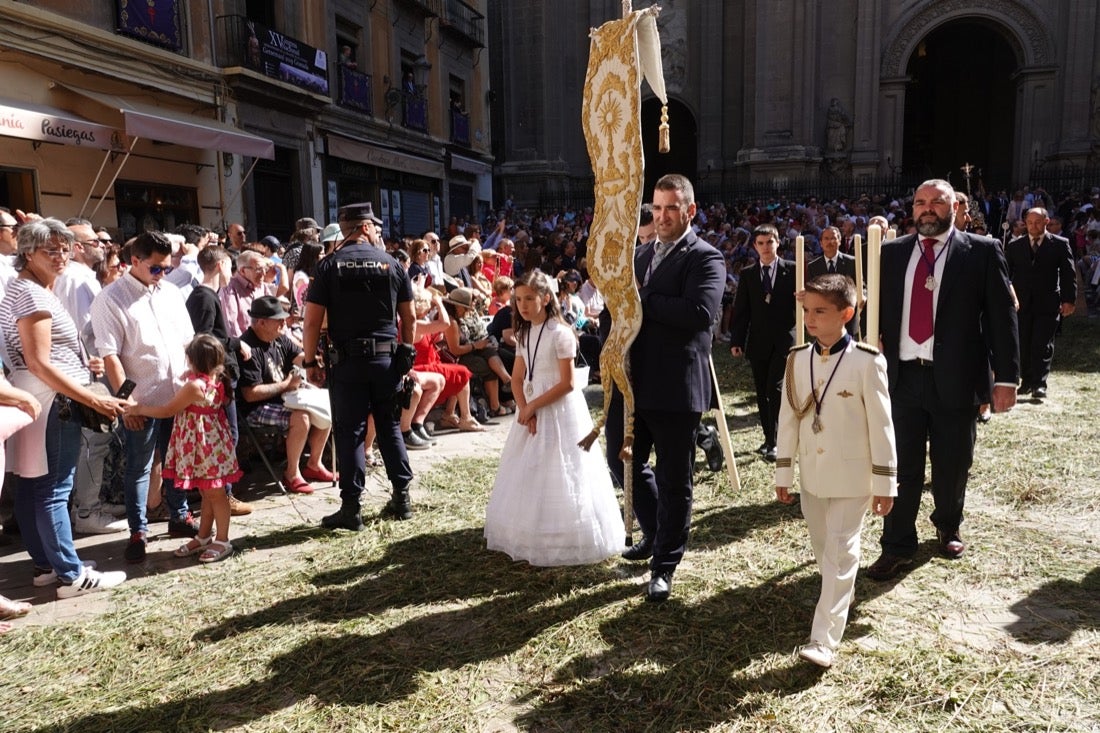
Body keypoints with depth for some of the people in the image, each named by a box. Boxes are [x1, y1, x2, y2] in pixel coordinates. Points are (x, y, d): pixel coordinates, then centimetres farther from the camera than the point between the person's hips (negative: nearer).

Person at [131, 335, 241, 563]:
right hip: (208, 443, 9)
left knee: (215, 494, 1)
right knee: (207, 493, 17)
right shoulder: (217, 380, 2)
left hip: (206, 445, -9)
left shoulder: (194, 385, -23)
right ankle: (203, 537, 29)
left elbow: (167, 411, -14)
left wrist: (139, 409, -1)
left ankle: (222, 541, 12)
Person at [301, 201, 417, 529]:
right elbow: (409, 317, 7)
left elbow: (312, 319, -7)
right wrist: (405, 353, 18)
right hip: (387, 357, 2)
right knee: (390, 427, 13)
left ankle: (351, 507, 6)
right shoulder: (391, 263, 3)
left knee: (350, 431, 3)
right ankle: (401, 497, 18)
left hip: (349, 360, -2)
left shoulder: (330, 265, -2)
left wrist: (311, 360, 1)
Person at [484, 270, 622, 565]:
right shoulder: (524, 334, 8)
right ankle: (530, 537, 25)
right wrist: (525, 410, -10)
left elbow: (567, 384, -17)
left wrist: (532, 406, -15)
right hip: (532, 411, 8)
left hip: (559, 412, -7)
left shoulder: (560, 333, -15)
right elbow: (517, 378, 7)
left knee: (557, 479, -2)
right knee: (528, 477, 12)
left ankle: (563, 543, 10)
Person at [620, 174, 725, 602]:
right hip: (636, 382, 8)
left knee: (673, 481, 4)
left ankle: (664, 566, 19)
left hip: (676, 387, -7)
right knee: (630, 462, 19)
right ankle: (655, 534, 42)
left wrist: (642, 299, -18)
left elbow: (699, 312, -25)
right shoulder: (642, 254, 14)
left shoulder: (705, 258, -9)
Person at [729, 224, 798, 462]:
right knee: (762, 393, 9)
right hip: (758, 342, 3)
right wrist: (736, 340, 1)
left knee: (775, 389, -11)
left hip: (784, 339, -3)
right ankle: (769, 438, 20)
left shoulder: (792, 270, 3)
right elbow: (740, 310, 7)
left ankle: (774, 441, -5)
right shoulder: (747, 274, 9)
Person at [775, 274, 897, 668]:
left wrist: (885, 483, -8)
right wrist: (783, 474, 8)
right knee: (824, 550, 17)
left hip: (851, 476, -5)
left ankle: (824, 639, -2)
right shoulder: (797, 359, 1)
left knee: (839, 554, -3)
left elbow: (881, 424, -10)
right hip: (811, 474, 5)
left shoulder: (867, 362, -13)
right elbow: (788, 419, 6)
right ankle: (839, 599, 40)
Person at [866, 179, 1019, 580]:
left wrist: (1006, 377, -7)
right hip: (901, 376, 1)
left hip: (956, 379, -1)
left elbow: (1002, 316, -2)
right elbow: (875, 307, 10)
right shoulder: (891, 253, 7)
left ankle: (948, 528, 38)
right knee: (902, 466, 5)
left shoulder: (982, 251, -1)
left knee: (952, 465, 13)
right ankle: (897, 547, 16)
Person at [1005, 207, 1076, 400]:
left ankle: (1039, 384, -4)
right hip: (1021, 304, 3)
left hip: (1047, 303, -2)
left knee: (1042, 345, -5)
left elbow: (1069, 274, 1)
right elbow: (1006, 274, 10)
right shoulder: (1014, 246, 9)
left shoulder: (1060, 244, 3)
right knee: (1023, 345, 7)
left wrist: (1069, 300, -5)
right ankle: (1026, 381, 18)